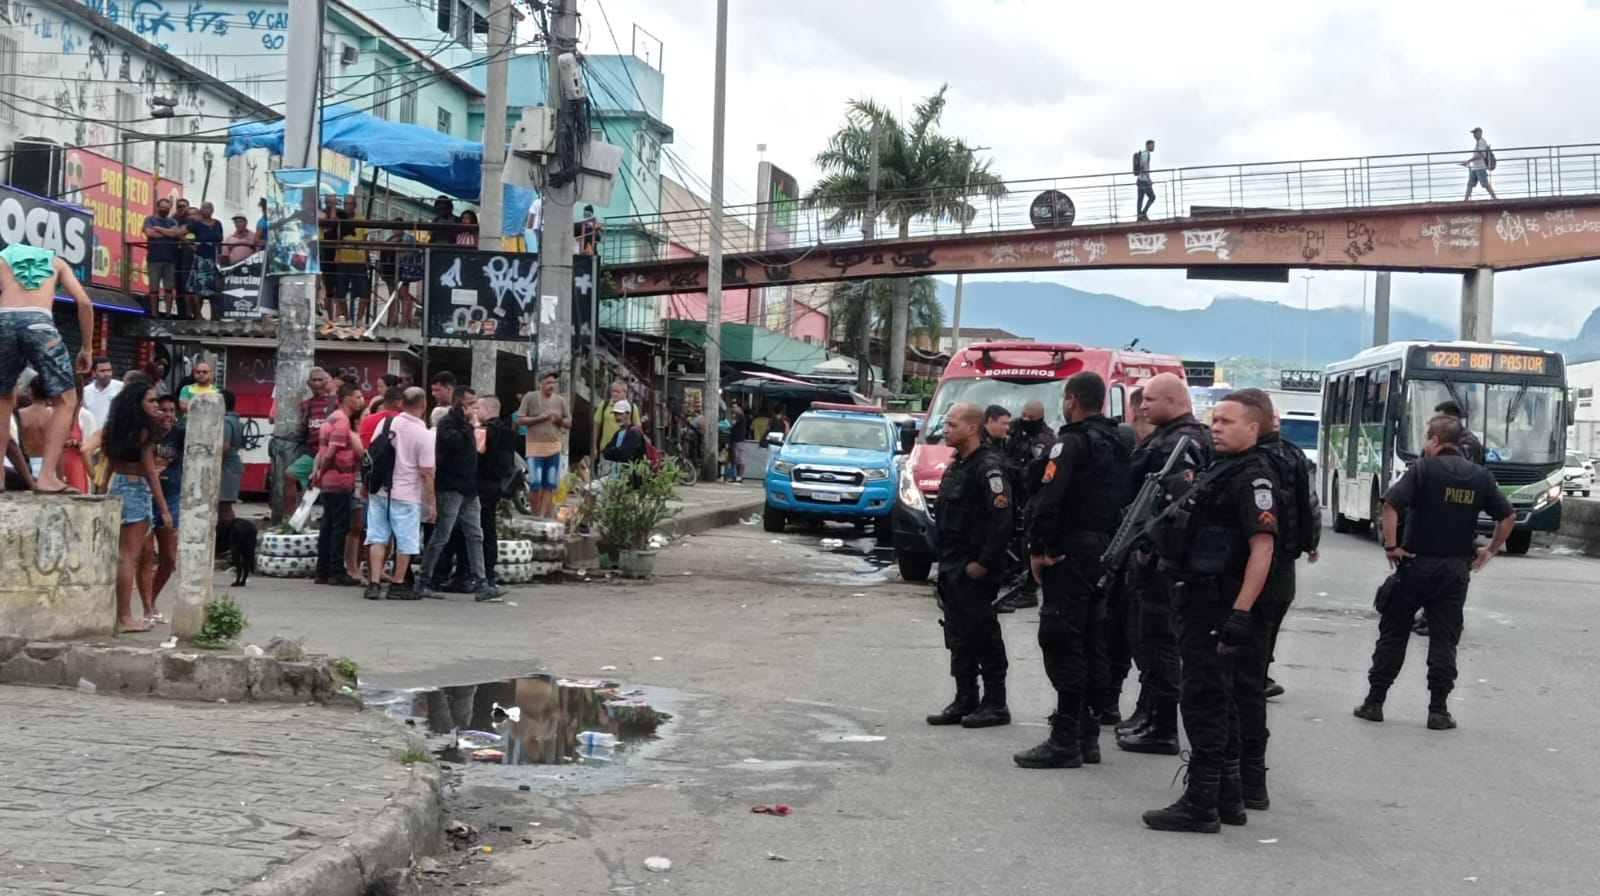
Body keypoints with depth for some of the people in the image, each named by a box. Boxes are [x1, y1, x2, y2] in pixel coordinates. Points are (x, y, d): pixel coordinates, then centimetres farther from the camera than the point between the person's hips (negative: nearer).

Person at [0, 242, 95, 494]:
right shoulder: (55, 262, 29)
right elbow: (84, 302, 13)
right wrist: (86, 348, 19)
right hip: (38, 322, -2)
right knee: (66, 401, 5)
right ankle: (46, 476, -9)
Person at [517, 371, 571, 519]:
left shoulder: (560, 400, 10)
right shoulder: (530, 398, 0)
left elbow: (569, 423, 13)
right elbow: (519, 420, -2)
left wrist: (560, 419, -8)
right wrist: (539, 418, -12)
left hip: (554, 449, 3)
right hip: (534, 448, -3)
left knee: (549, 486, 2)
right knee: (535, 484, -8)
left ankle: (543, 517, 6)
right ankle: (535, 516, 7)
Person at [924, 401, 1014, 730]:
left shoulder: (988, 467, -14)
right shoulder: (956, 467, 16)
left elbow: (1001, 520, -22)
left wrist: (983, 562, -22)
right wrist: (944, 561, 16)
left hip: (974, 570, -9)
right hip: (951, 567, 9)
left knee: (984, 635, -3)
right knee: (958, 637, 12)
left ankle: (995, 705, 5)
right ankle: (965, 701, 19)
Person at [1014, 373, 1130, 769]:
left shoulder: (1072, 443, -12)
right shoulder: (1119, 446, 15)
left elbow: (1048, 500, -20)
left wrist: (1037, 549, -13)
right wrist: (1114, 549, 16)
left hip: (1070, 554, -9)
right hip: (1105, 553, 9)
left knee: (1062, 643, -7)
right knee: (1090, 643, 13)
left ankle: (1065, 740, -7)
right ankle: (1087, 734, 18)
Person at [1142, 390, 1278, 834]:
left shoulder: (1252, 477, -15)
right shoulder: (1216, 469, 16)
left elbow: (1262, 548, -23)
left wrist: (1241, 613, -27)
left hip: (1219, 608, -10)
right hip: (1198, 601, 10)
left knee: (1206, 702, -6)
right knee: (1220, 701, 16)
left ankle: (1201, 805, 0)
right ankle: (1227, 796, 25)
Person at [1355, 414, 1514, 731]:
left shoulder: (1424, 468, -8)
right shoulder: (1481, 476, 5)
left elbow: (1391, 504, -20)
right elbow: (1508, 517, 10)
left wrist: (1391, 546, -12)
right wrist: (1490, 551, 16)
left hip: (1416, 565, -3)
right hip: (1456, 569, 3)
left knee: (1393, 634, 7)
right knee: (1444, 640, 7)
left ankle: (1374, 702, 10)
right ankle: (1438, 711, 4)